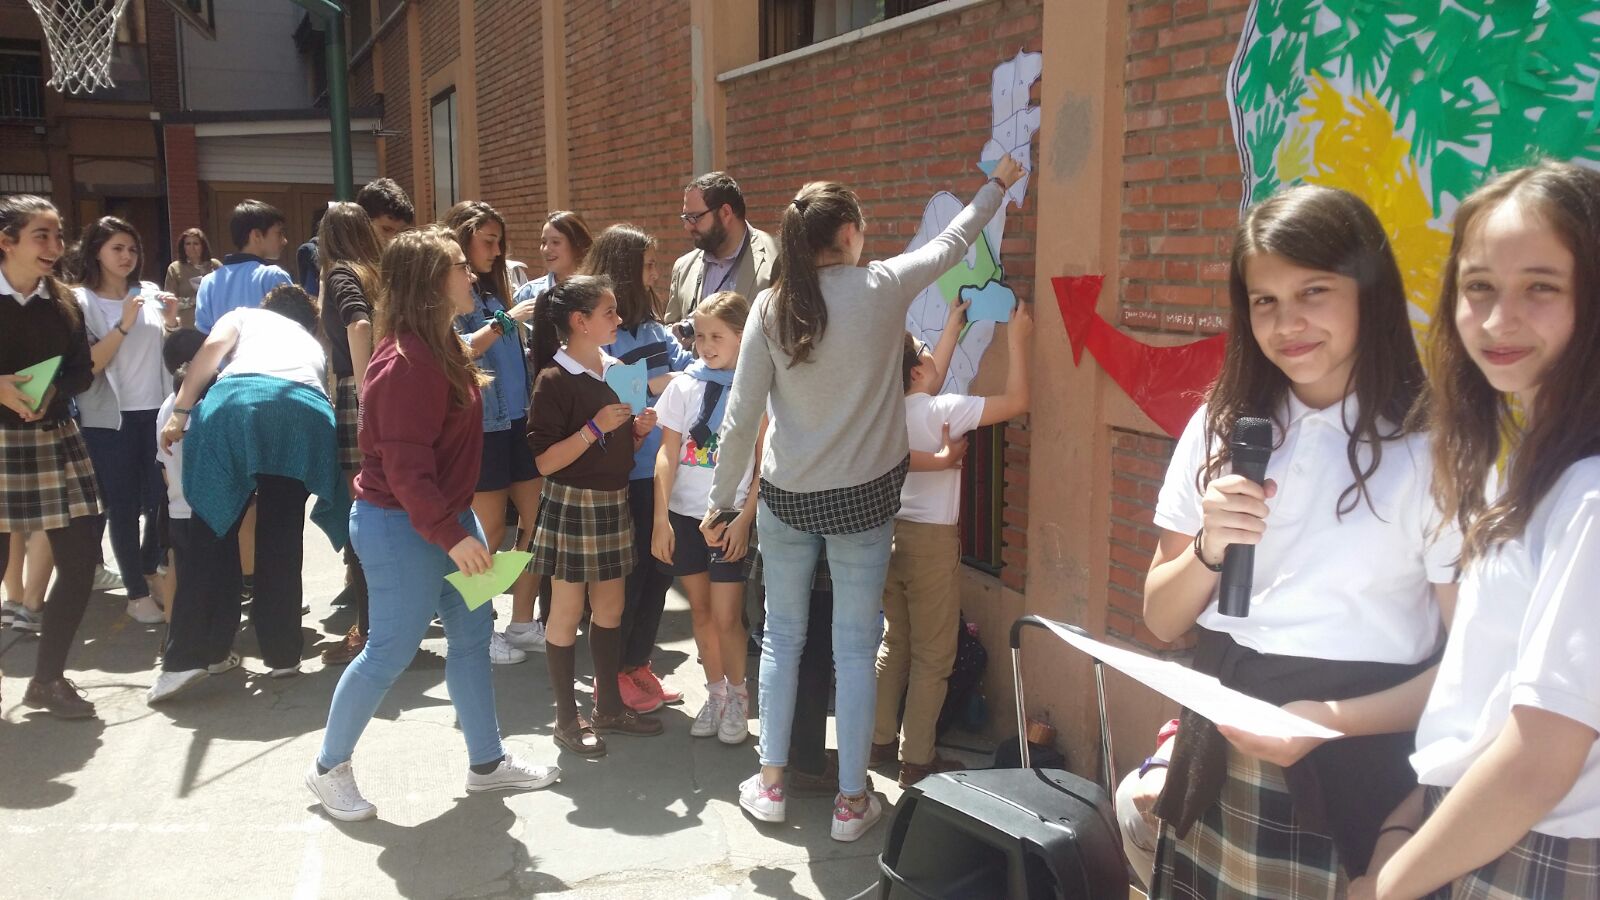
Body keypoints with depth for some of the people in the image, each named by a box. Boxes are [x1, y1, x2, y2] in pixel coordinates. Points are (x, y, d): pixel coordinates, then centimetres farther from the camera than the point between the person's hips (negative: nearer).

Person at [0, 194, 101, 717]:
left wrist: (52, 393, -11)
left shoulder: (63, 302, 6)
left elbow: (83, 370, 8)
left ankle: (47, 679, 16)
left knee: (80, 560, 0)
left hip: (54, 440, 4)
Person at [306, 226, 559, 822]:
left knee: (473, 633, 13)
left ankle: (486, 762, 27)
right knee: (391, 651, 2)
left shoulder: (439, 347, 7)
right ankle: (329, 768, 23)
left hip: (446, 514, 10)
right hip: (402, 527, -10)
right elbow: (405, 470, -27)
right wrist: (452, 536, -27)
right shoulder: (406, 365, -25)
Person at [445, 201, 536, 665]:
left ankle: (522, 623, 18)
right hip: (479, 426, -7)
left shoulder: (492, 290, 15)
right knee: (491, 531, 0)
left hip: (517, 421, 8)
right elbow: (453, 351, -22)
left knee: (537, 519, 7)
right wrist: (506, 320, -22)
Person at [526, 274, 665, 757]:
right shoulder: (555, 380, -14)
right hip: (571, 504, -7)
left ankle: (609, 707, 27)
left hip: (613, 502, 7)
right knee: (567, 613, 4)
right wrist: (595, 427, -24)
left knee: (610, 609, 14)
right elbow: (545, 461, -18)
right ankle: (567, 718, 16)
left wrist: (639, 429, -2)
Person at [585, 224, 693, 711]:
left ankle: (638, 664, 31)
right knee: (629, 572, 3)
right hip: (621, 475, -7)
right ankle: (613, 675, 21)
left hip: (659, 468, 8)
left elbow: (686, 365, 11)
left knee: (659, 567, 14)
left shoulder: (649, 325, 10)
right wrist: (650, 386, -22)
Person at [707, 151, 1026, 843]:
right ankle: (851, 801, 17)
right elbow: (953, 242, 10)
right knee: (855, 649, 7)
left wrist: (720, 500, 4)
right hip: (864, 498, -1)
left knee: (782, 637, 16)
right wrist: (998, 185, 27)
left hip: (786, 498, 1)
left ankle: (769, 783, 25)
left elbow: (741, 417, -6)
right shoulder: (883, 288, -9)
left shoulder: (771, 306, -7)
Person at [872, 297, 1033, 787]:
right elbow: (1017, 402, -16)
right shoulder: (941, 410, -17)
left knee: (894, 644, 18)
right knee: (933, 657, 2)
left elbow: (933, 375, 21)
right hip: (932, 541, -7)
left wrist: (955, 323, 29)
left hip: (893, 532, 7)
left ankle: (880, 739, 25)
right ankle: (917, 760, 6)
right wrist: (1016, 340, -7)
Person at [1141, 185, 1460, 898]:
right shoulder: (1222, 426, 3)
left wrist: (1333, 719, -22)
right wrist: (1210, 549, -14)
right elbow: (1161, 620, 5)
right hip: (1216, 756, 4)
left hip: (1351, 771, -4)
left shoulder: (1431, 446, -11)